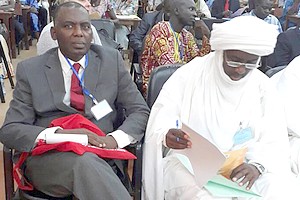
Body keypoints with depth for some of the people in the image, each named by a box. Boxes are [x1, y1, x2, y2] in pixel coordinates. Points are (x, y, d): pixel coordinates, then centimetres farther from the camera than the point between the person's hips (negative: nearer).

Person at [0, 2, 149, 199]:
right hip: (47, 159, -1)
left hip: (101, 157, 1)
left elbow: (140, 111, 7)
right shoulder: (30, 70, 5)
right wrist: (59, 134, -18)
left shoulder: (112, 60, 8)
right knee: (84, 161, -33)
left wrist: (114, 139, -15)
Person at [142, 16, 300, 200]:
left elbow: (275, 141, -2)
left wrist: (257, 164, -24)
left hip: (243, 167, 3)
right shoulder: (189, 75, -4)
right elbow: (160, 120, -8)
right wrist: (167, 135, -32)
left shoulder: (263, 87, 3)